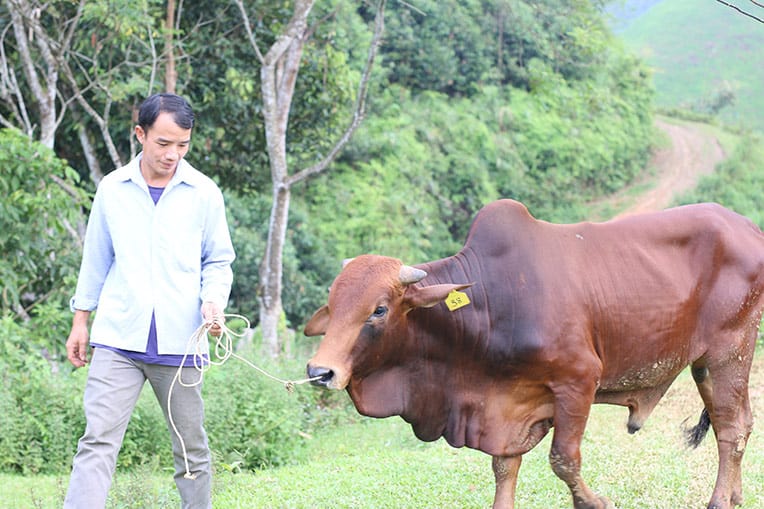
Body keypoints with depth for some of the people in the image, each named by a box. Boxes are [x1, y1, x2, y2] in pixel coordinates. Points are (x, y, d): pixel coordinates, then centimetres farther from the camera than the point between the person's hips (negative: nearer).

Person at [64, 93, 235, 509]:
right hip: (117, 338, 0)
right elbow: (95, 260, 14)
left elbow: (218, 261, 10)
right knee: (97, 441, -10)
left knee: (191, 448, 9)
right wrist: (80, 322, 14)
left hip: (179, 344, 0)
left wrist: (213, 301, -10)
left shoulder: (204, 193, 2)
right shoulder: (112, 189, 5)